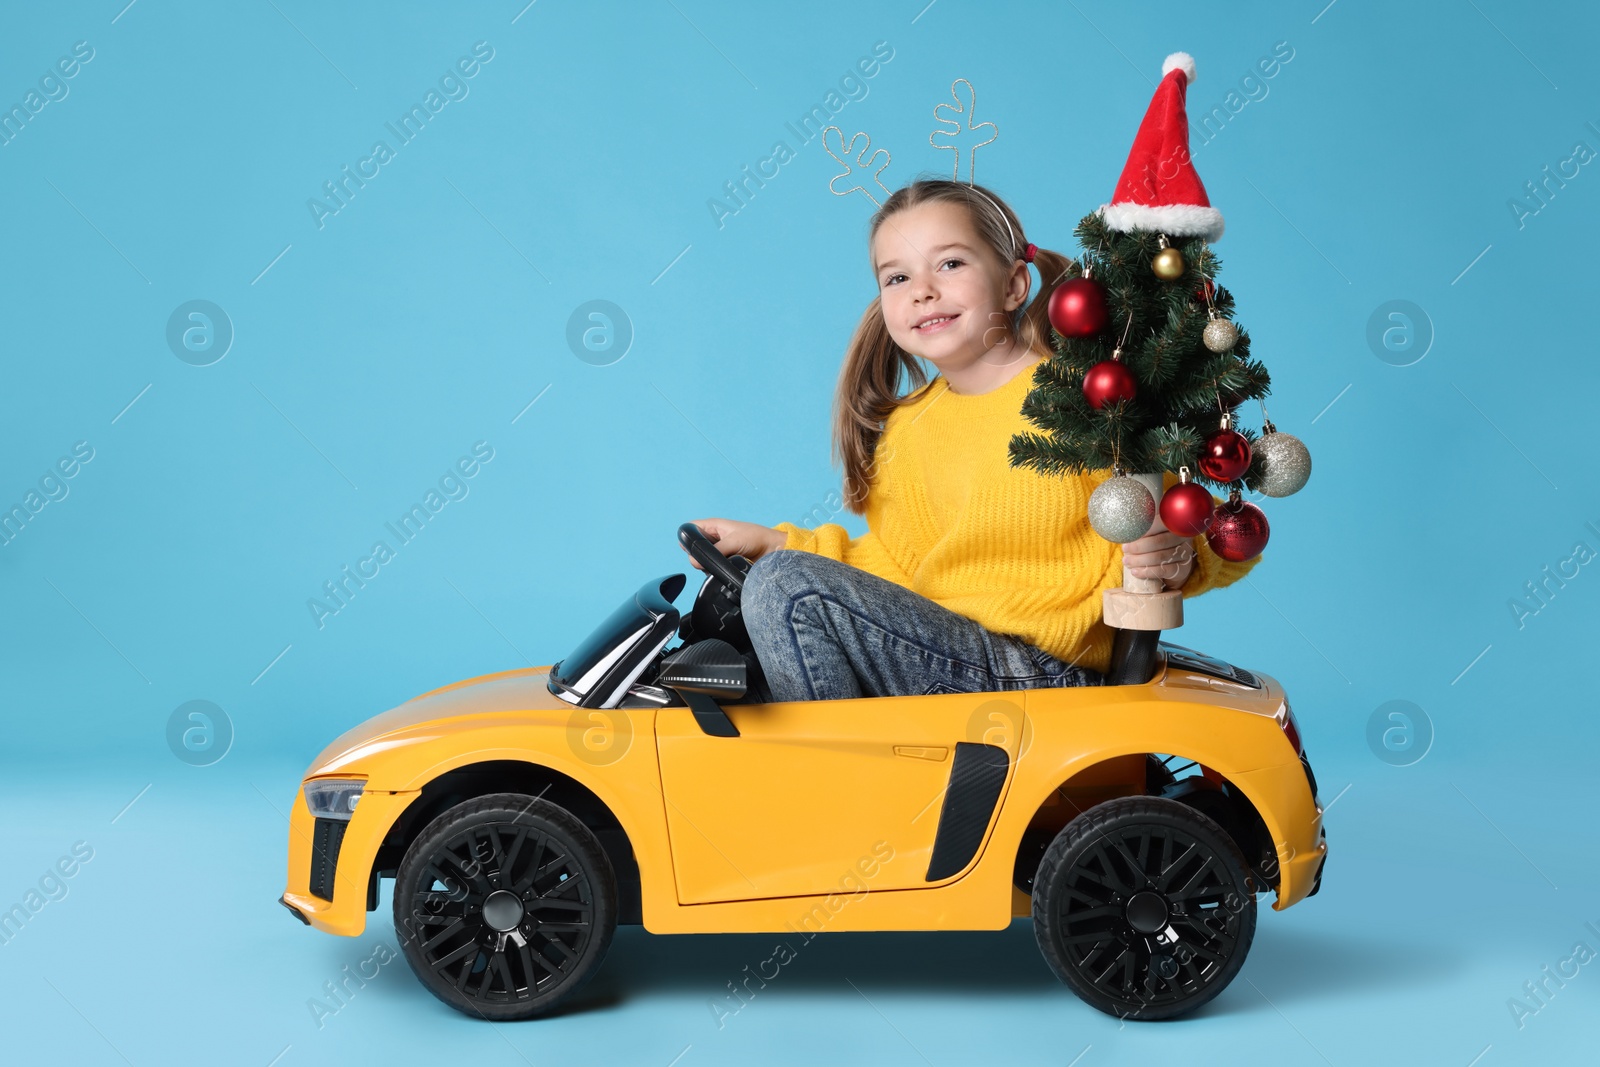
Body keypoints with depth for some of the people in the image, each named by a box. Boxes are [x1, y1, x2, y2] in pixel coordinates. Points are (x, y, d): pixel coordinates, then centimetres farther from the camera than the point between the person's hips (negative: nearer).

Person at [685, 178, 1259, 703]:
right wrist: (776, 543, 8)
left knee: (789, 587, -19)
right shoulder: (904, 426, 11)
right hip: (931, 656, 8)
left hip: (1040, 675, -8)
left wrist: (1176, 556, -28)